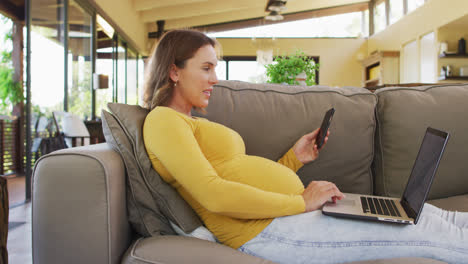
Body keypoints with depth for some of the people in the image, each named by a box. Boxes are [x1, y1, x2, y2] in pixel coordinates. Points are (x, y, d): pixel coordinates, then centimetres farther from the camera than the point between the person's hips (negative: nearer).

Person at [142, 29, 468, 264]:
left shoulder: (196, 124, 22)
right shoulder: (163, 120, -7)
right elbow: (213, 195, -20)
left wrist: (294, 158, 8)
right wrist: (300, 201, -15)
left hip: (290, 210, 9)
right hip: (266, 229, -9)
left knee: (415, 211, 9)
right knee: (430, 234, -4)